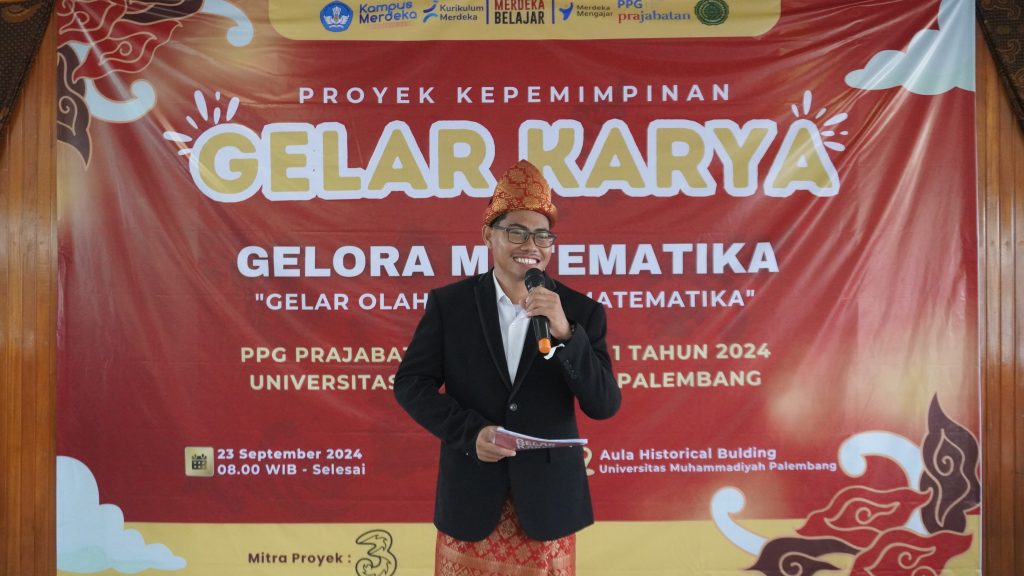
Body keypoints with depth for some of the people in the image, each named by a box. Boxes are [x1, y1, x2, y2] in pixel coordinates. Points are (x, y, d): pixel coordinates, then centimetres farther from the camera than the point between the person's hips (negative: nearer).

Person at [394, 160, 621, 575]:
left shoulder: (580, 311, -1)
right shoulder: (448, 302, -1)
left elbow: (604, 406, -7)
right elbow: (411, 382, -1)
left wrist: (565, 333, -21)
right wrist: (470, 433, -15)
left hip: (547, 495, 1)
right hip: (470, 494, 0)